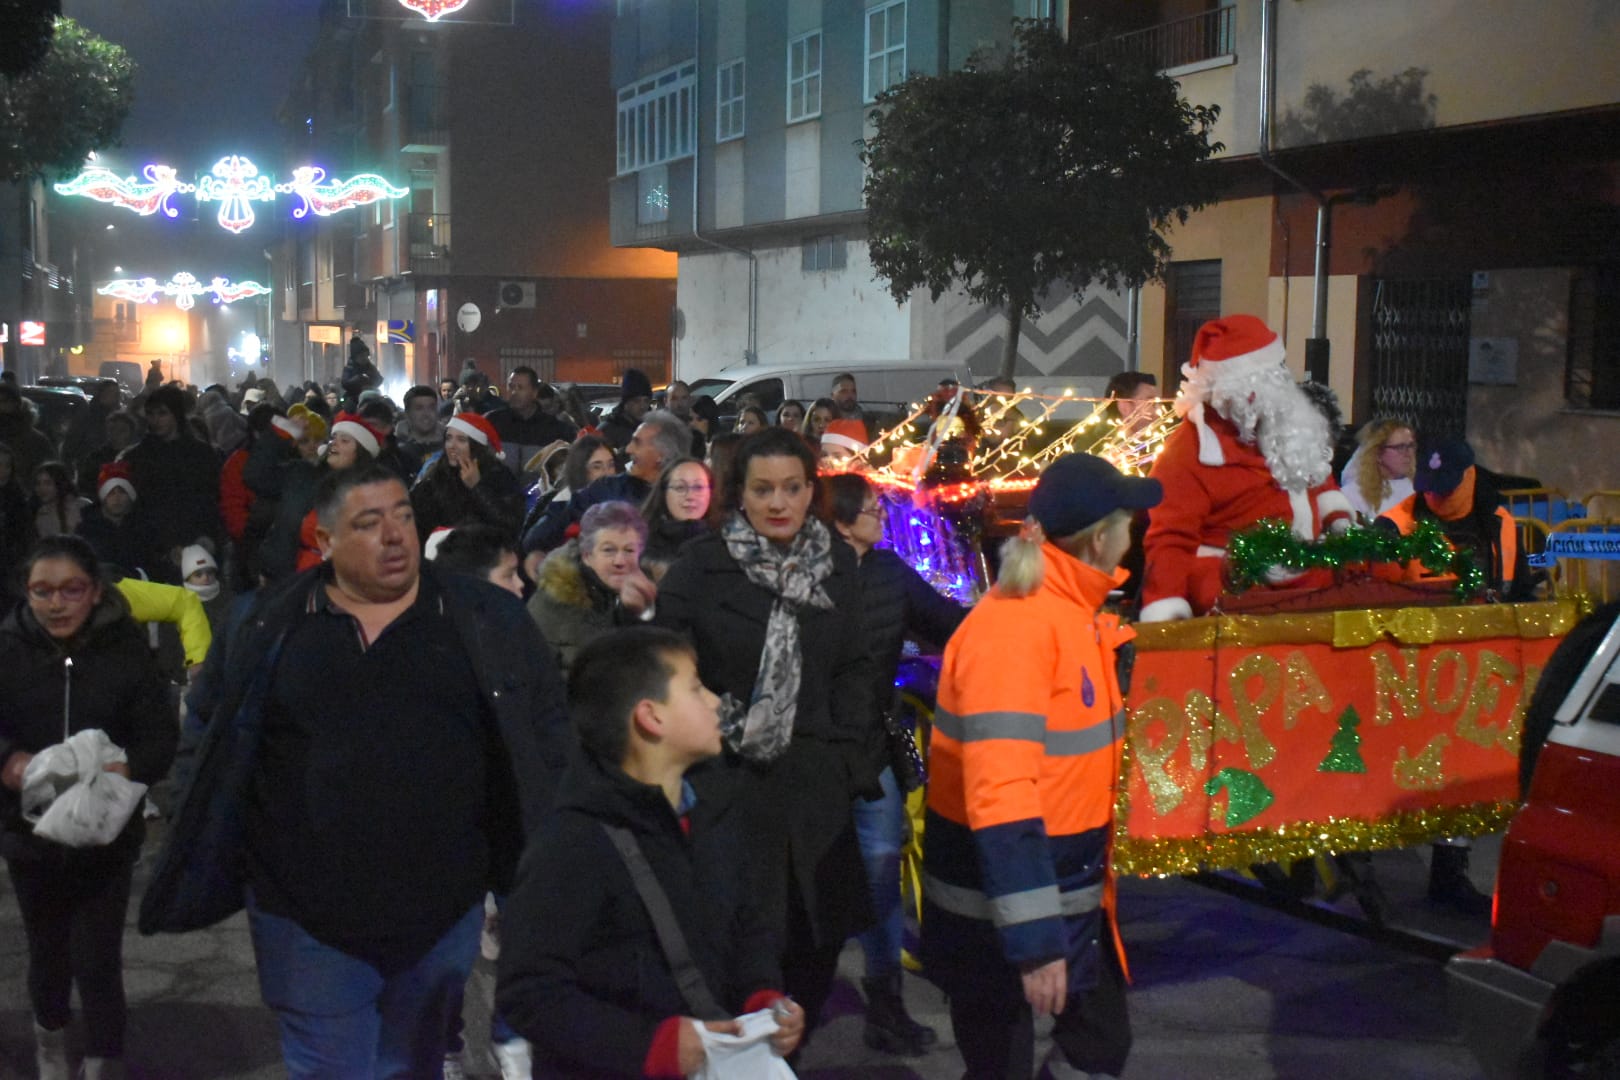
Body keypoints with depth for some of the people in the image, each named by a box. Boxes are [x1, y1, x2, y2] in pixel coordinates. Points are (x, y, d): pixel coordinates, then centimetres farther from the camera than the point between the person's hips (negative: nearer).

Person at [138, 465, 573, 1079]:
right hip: (306, 914, -1)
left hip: (444, 909, 1)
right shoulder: (266, 628, 0)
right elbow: (210, 726, 11)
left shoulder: (488, 620, -1)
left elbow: (548, 735, 4)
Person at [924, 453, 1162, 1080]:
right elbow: (999, 793, -30)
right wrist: (1033, 937, -32)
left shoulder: (1076, 615, 3)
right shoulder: (1012, 627, -24)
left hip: (1071, 887, 9)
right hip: (996, 898, -9)